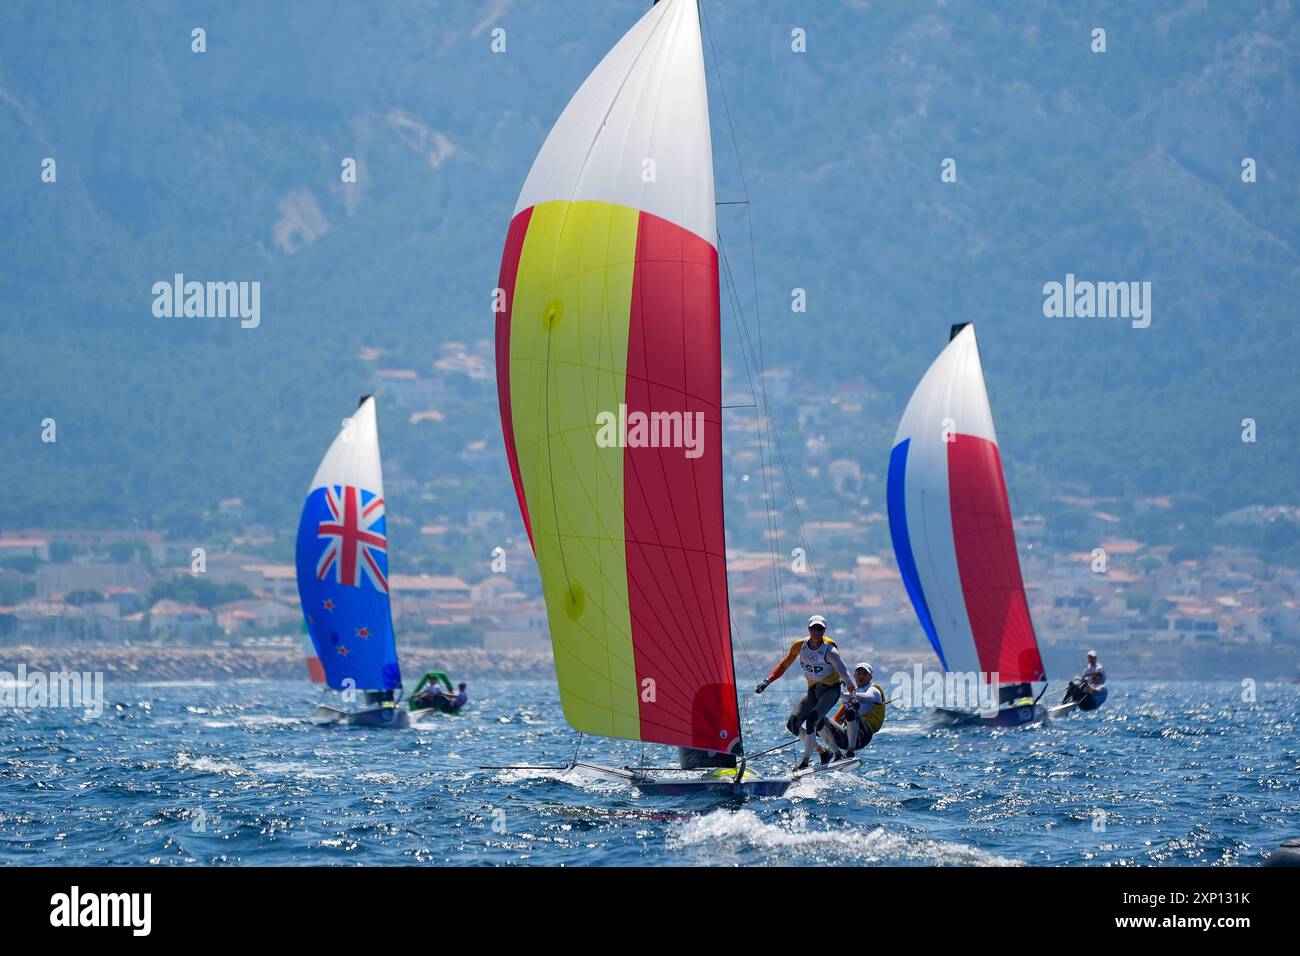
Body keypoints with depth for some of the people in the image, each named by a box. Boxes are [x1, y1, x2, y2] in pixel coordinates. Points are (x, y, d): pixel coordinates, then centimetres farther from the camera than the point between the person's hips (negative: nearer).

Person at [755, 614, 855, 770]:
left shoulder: (829, 651, -20)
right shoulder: (800, 646, -4)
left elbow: (844, 674, -23)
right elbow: (784, 665, 9)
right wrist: (767, 681, 1)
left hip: (831, 690, -6)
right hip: (813, 690, 6)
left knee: (811, 721, -27)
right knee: (793, 724, -6)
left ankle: (805, 762, -17)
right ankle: (822, 751, 9)